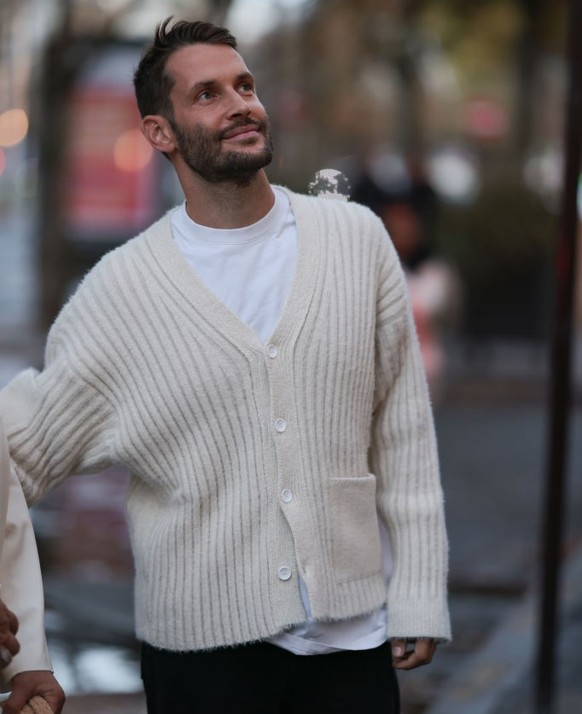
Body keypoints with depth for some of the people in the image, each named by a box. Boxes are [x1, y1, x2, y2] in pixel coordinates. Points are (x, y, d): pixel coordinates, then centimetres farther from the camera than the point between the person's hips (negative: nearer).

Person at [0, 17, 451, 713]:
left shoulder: (357, 238, 2)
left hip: (354, 633, 1)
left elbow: (403, 431, 4)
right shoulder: (120, 288, -3)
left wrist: (418, 599, 1)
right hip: (203, 648, -1)